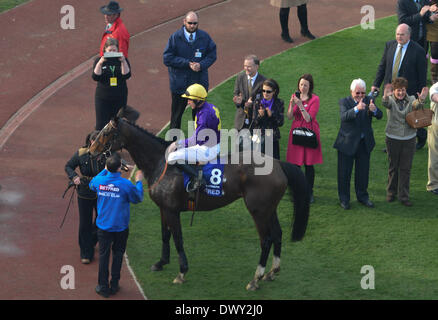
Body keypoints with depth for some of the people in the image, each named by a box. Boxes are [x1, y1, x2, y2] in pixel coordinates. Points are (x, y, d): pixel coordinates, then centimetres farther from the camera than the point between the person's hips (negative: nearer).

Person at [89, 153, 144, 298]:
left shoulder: (99, 181, -13)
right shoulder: (126, 184, -21)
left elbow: (92, 185, 14)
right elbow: (137, 198, -4)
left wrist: (105, 170, 21)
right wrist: (139, 182, 10)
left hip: (103, 225, 2)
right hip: (121, 226, -1)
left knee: (103, 255, 11)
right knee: (118, 254, 16)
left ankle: (103, 287, 15)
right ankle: (114, 284, 24)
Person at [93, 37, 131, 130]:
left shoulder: (122, 60, 0)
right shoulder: (99, 60, -2)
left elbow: (127, 75, -12)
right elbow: (95, 77, -12)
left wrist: (123, 62, -25)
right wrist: (100, 63, -25)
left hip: (120, 98, 1)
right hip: (103, 98, -1)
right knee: (101, 124, -1)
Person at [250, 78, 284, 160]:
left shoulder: (279, 103, 2)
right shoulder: (257, 103, 3)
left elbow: (281, 122, -2)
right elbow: (254, 123, 1)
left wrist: (271, 115, -18)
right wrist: (260, 116, -20)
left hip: (273, 138, 0)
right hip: (259, 137, 0)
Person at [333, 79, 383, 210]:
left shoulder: (368, 101, -1)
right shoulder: (344, 102, -9)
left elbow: (379, 115, -13)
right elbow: (344, 116, -28)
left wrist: (374, 110, -37)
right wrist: (356, 109, -46)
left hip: (365, 143, 3)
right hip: (347, 143, -3)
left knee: (363, 172, 14)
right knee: (344, 173, 6)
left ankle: (362, 196, 31)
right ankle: (344, 199, 19)